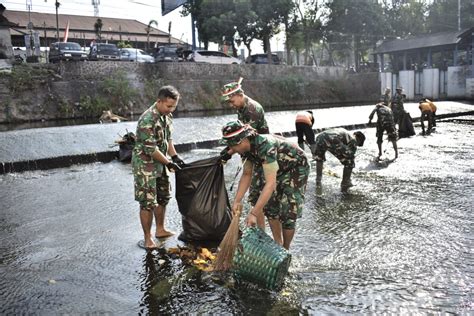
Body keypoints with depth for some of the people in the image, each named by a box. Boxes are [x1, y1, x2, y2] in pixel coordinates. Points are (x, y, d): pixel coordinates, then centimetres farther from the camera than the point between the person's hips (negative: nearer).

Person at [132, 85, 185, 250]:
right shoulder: (148, 119, -26)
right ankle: (148, 239, 10)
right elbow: (150, 149, -26)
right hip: (145, 165, -9)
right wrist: (169, 163, -19)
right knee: (148, 202, -2)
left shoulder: (166, 116, 2)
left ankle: (160, 230, 33)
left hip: (159, 164, 9)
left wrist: (175, 157, 2)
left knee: (163, 197, 17)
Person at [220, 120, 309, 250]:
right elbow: (246, 175, -1)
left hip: (297, 168, -8)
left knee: (287, 213, -8)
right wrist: (236, 201, -8)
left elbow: (270, 183, -43)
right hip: (280, 170, 8)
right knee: (270, 207, 10)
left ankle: (285, 250, 12)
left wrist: (254, 213, -44)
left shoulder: (265, 147, -39)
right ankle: (277, 244, 26)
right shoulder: (247, 147, -13)